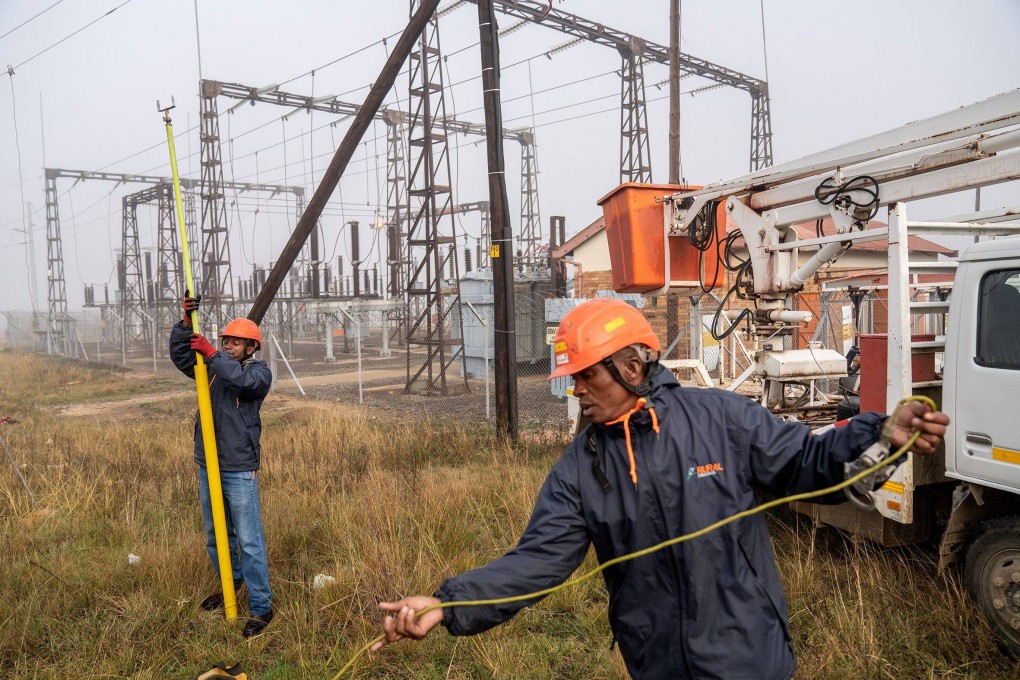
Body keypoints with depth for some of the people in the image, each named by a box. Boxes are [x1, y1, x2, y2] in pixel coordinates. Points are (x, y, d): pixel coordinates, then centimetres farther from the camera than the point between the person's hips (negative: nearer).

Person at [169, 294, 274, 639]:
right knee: (215, 536, 20)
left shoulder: (259, 371, -5)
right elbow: (180, 355, 1)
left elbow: (243, 380, -26)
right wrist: (186, 322, -13)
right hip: (208, 467, 7)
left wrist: (212, 353, -24)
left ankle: (261, 607, 2)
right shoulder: (213, 367, 11)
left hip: (240, 471, -7)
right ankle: (231, 584, 40)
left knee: (249, 541, -6)